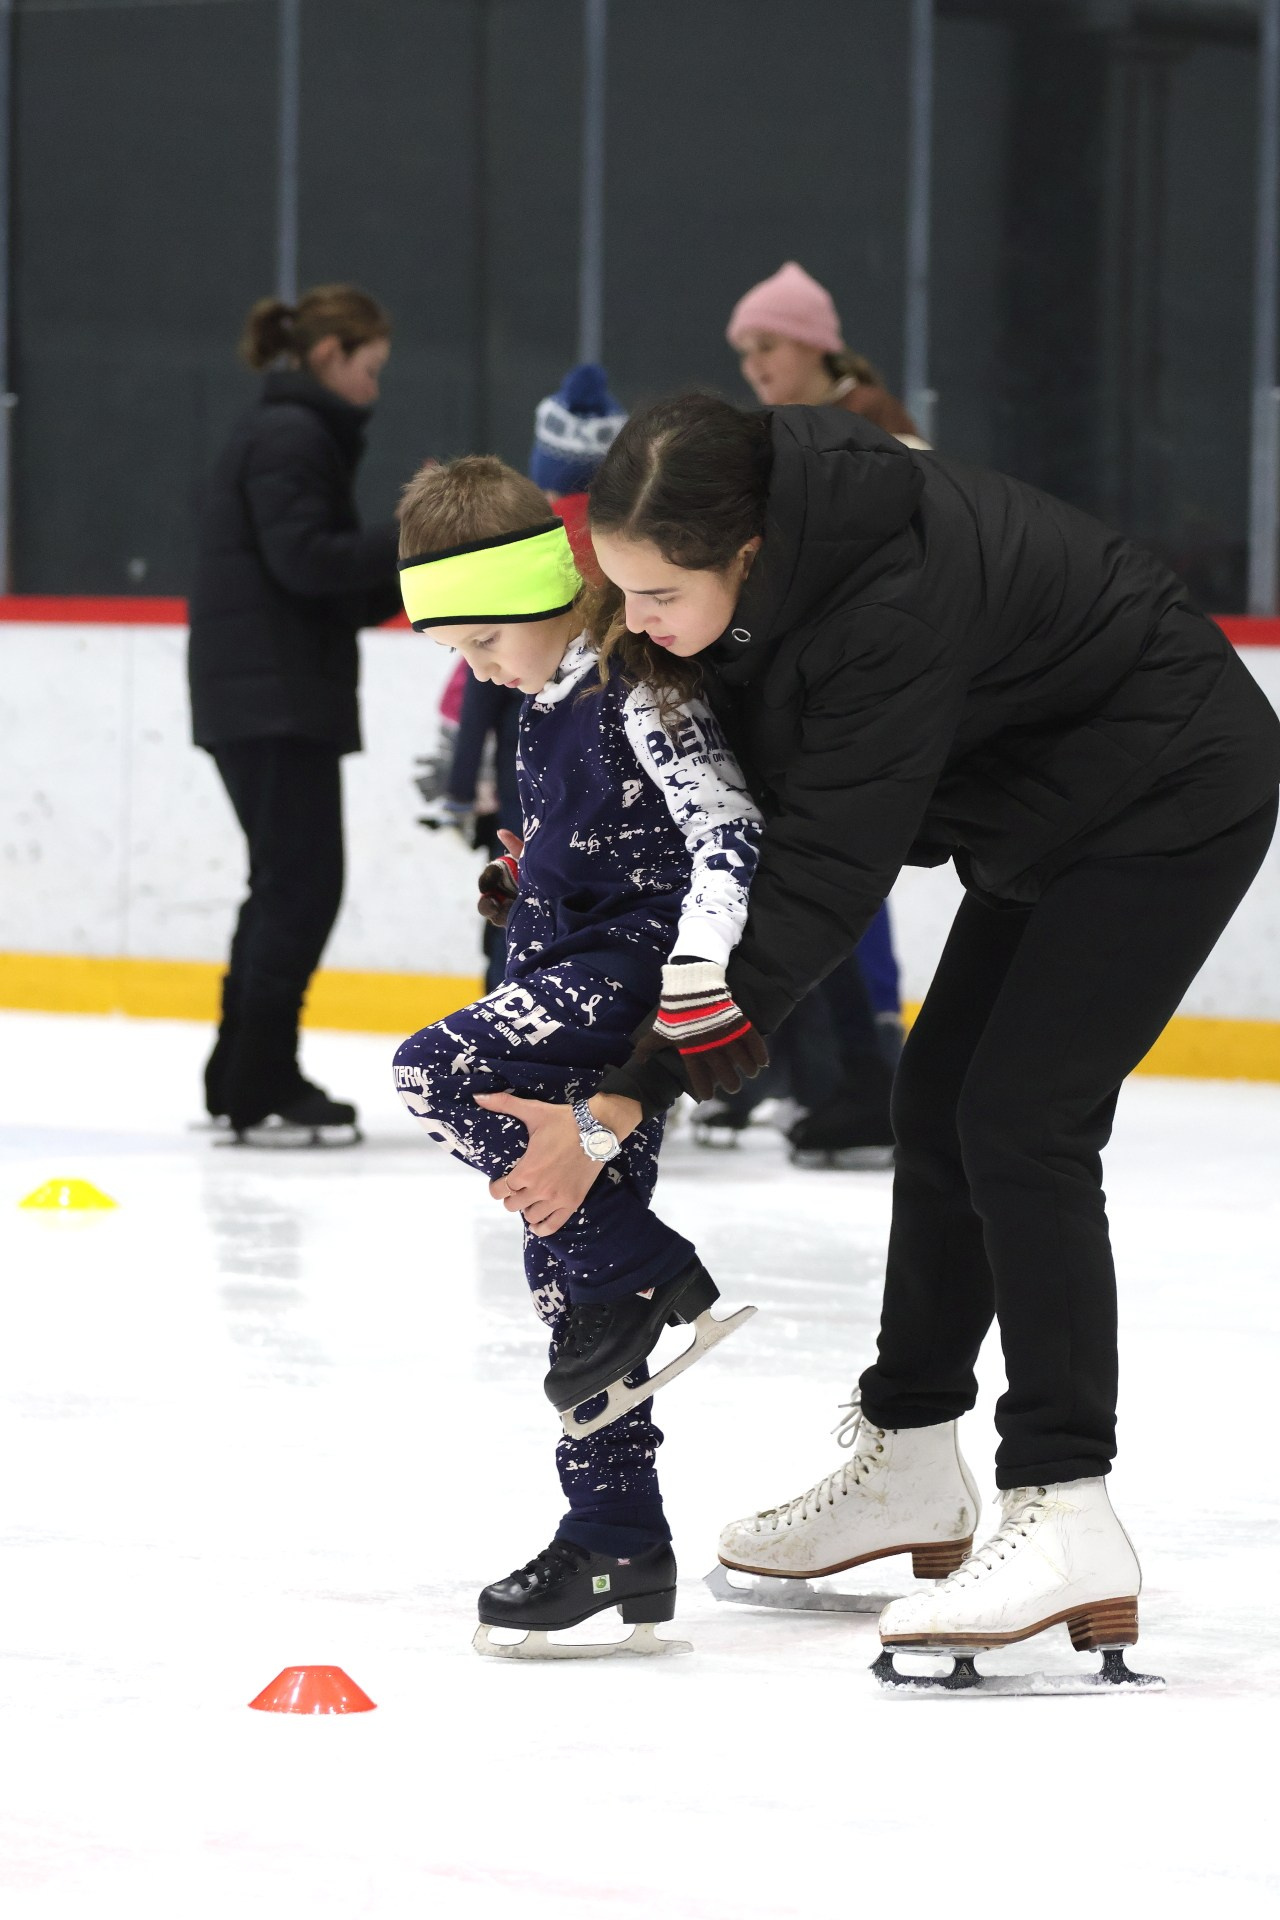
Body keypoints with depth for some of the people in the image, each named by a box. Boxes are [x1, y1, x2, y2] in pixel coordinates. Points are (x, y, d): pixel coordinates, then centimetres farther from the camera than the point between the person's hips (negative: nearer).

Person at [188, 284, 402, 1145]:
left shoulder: (298, 434, 21)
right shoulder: (291, 436, -10)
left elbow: (331, 586, 19)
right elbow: (305, 560, -21)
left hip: (279, 696, 10)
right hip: (270, 698, -10)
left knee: (287, 887, 14)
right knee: (302, 884, -9)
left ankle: (242, 1079, 18)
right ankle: (263, 1090, -9)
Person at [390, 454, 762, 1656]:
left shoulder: (642, 692, -16)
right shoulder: (551, 701, 13)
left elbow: (728, 835, -27)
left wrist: (702, 984, -36)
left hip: (632, 971, -10)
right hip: (576, 992, 10)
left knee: (437, 1074, -27)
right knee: (568, 1274, 8)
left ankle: (644, 1274, -18)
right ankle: (616, 1544, 12)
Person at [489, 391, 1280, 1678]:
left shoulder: (892, 607, -38)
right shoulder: (759, 528, -12)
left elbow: (824, 883, -36)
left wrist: (636, 1095, -36)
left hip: (1173, 799, -10)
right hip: (1053, 802, 10)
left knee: (1017, 1125, -17)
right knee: (938, 1097, 14)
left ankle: (1070, 1523, -20)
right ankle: (910, 1471, 27)